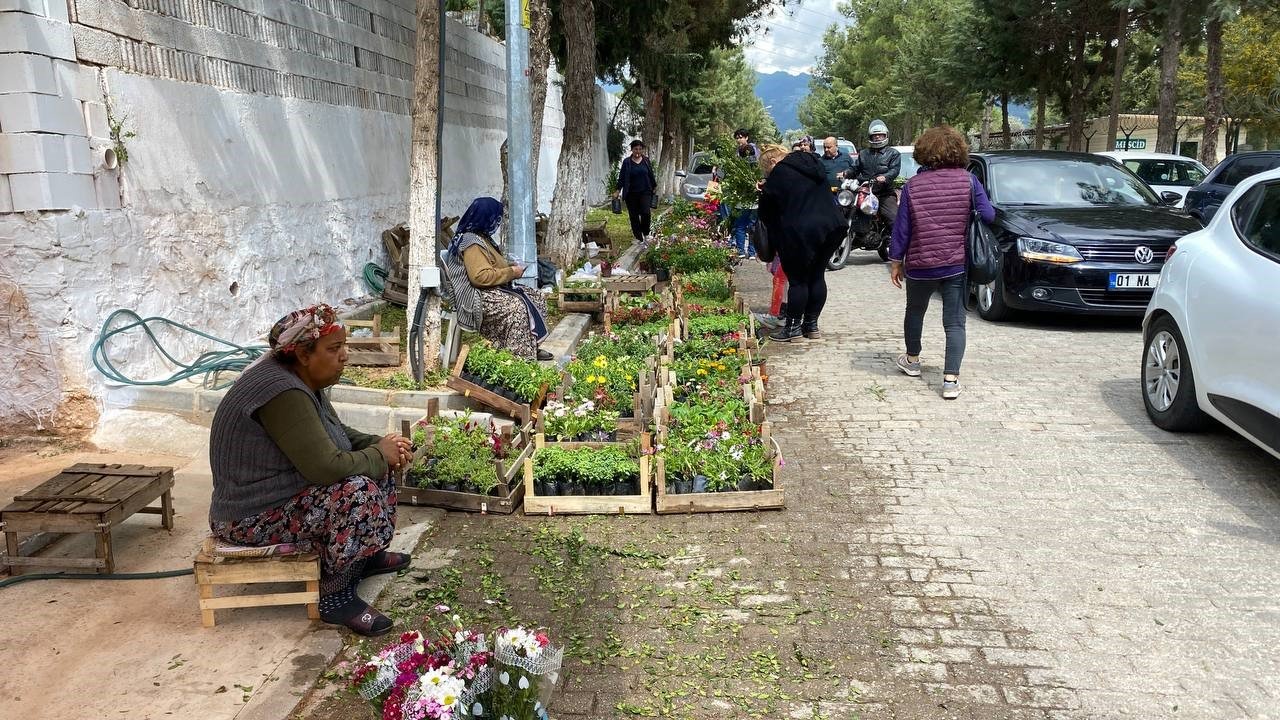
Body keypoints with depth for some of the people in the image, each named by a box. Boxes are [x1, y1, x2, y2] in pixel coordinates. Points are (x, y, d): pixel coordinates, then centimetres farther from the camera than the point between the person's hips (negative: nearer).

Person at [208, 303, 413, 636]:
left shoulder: (300, 378, 3)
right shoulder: (283, 393, -28)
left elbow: (337, 434, 15)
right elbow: (327, 467, -33)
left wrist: (380, 444, -4)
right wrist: (379, 454, -16)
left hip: (279, 493, 11)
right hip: (254, 519, -11)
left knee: (375, 466, 9)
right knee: (358, 492, -28)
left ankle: (365, 554, 21)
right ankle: (335, 596, -13)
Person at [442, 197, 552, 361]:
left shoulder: (481, 237, 14)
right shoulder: (472, 242, -19)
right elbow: (480, 277, -28)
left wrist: (509, 265, 11)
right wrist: (511, 272, -19)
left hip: (491, 290, 11)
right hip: (476, 297, -11)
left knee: (537, 300, 1)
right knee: (517, 306, -31)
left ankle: (531, 347, 3)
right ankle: (521, 355, -24)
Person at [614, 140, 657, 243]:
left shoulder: (646, 160, 6)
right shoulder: (627, 162, -1)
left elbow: (651, 175, 14)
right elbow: (622, 177, 0)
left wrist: (654, 187, 19)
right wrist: (618, 190, -6)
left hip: (645, 192, 1)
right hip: (631, 194, 0)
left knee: (646, 213, -14)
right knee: (634, 216, 4)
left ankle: (646, 233, 7)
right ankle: (638, 237, 15)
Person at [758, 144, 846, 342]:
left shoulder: (779, 174, -3)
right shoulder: (814, 164, 18)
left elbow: (766, 210, 3)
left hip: (801, 232, -7)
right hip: (832, 226, 7)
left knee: (798, 279, 3)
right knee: (817, 276, 14)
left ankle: (794, 327, 11)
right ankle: (812, 325, 22)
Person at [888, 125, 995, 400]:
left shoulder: (913, 185, -3)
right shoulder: (968, 180, -5)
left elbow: (902, 228, -2)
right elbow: (988, 215, -6)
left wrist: (896, 261, 6)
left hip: (920, 264, 1)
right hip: (958, 264, -1)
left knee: (915, 311, 24)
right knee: (955, 322, 2)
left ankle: (912, 360, 40)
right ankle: (951, 379, -6)